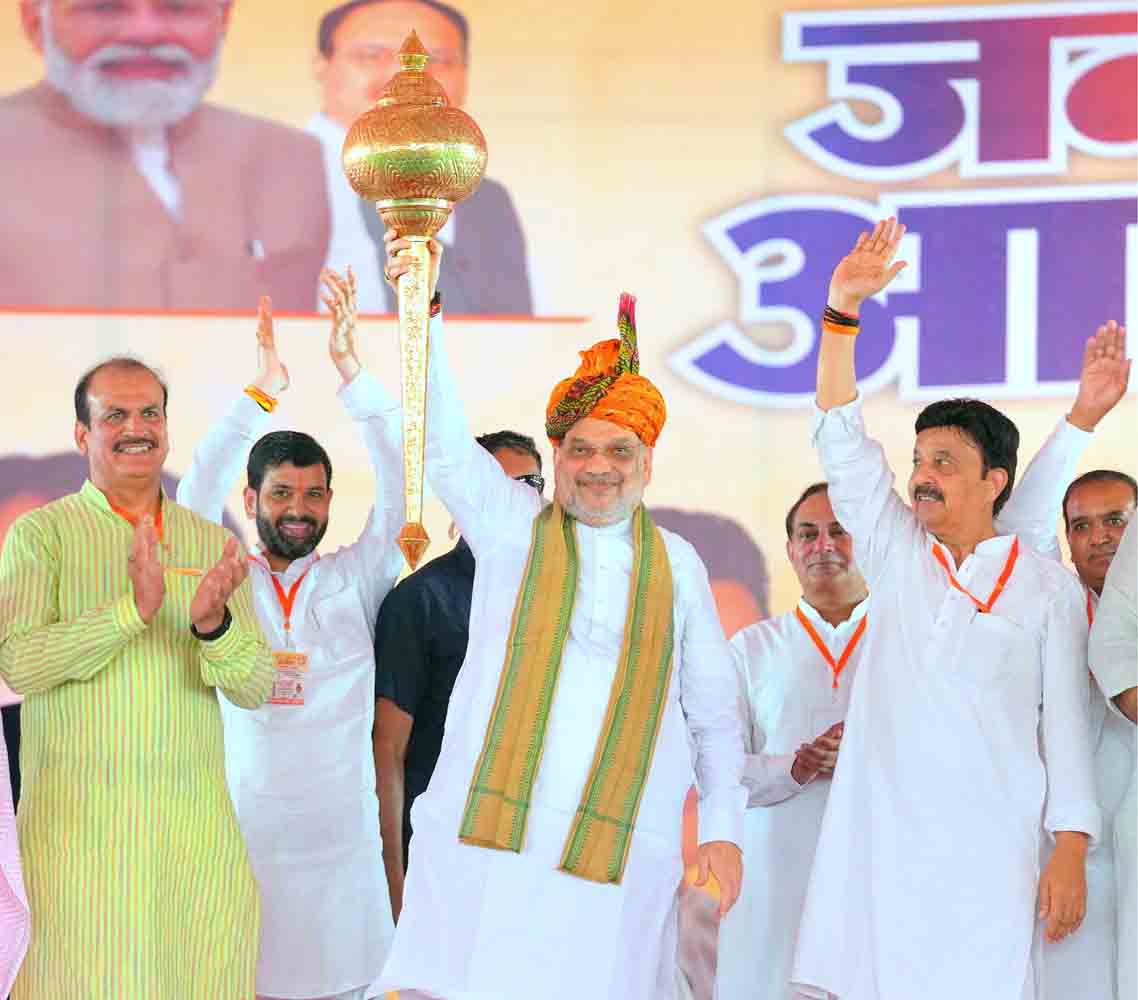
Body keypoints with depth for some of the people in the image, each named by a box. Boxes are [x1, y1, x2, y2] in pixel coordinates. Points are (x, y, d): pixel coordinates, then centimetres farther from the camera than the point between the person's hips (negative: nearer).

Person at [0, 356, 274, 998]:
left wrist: (213, 625, -17)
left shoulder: (214, 544, 11)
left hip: (197, 824, 3)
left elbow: (255, 687, 4)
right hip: (80, 823, -3)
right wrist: (133, 609, -22)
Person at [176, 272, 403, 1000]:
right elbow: (198, 497, -6)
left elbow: (398, 488, -3)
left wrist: (351, 369, -11)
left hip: (343, 844, 0)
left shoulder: (356, 582, 6)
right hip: (241, 839, 0)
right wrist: (264, 392, -13)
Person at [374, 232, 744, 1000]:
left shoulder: (677, 563, 13)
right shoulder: (513, 527, 10)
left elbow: (713, 710, 15)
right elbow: (445, 441, -3)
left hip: (621, 860, 1)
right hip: (486, 843, -1)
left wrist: (723, 829, 7)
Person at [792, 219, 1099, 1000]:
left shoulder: (1050, 588, 5)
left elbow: (1066, 723, 3)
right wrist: (843, 309, 0)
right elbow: (842, 441, 8)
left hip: (990, 854, -3)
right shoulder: (898, 555, 13)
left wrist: (1071, 851, -6)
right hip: (879, 844, 3)